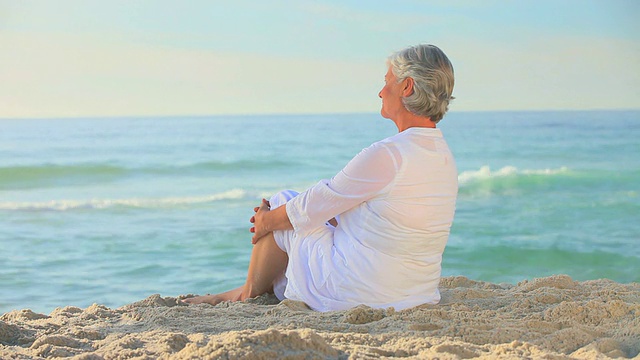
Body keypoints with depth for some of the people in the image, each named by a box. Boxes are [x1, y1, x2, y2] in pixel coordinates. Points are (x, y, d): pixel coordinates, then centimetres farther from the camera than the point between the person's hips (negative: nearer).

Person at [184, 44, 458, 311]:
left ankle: (249, 293, 32)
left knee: (281, 203, 12)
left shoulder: (387, 155, -24)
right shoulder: (443, 156, 5)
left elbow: (311, 209, -13)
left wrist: (267, 220, 8)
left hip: (358, 296, -8)